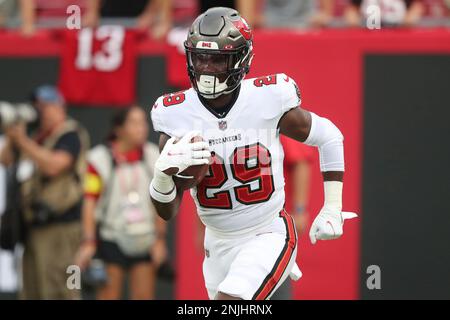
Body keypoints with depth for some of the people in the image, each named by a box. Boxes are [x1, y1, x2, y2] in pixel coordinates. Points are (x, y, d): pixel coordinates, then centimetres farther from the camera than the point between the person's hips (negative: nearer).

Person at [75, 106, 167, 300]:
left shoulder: (153, 156, 4)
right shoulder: (100, 159, -7)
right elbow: (90, 202, -9)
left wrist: (160, 238, 4)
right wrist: (88, 243, -13)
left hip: (144, 240, 3)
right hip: (110, 239, -3)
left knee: (144, 297, 1)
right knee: (108, 297, -3)